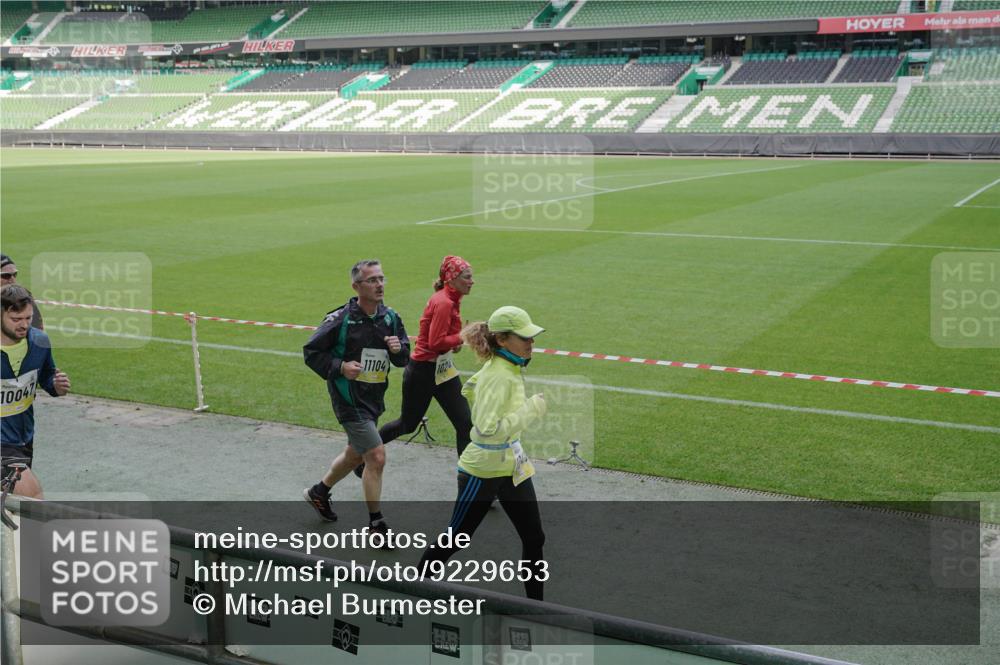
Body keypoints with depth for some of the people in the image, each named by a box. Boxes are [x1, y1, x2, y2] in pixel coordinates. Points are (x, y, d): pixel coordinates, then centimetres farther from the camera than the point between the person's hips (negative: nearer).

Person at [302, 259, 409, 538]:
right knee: (377, 457, -10)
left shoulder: (390, 317, 2)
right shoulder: (341, 319, -15)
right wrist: (339, 367, -19)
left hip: (374, 398, 7)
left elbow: (403, 359, 9)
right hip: (349, 399, -7)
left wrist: (398, 349, -13)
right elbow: (311, 351, -6)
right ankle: (376, 523, 5)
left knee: (355, 454, 23)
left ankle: (319, 492, 47)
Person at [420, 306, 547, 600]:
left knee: (534, 539, 10)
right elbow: (488, 431, -34)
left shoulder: (508, 368, 0)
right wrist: (530, 411, -29)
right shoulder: (499, 377, -27)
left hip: (512, 466, 9)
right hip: (483, 471, -9)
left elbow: (469, 389, 17)